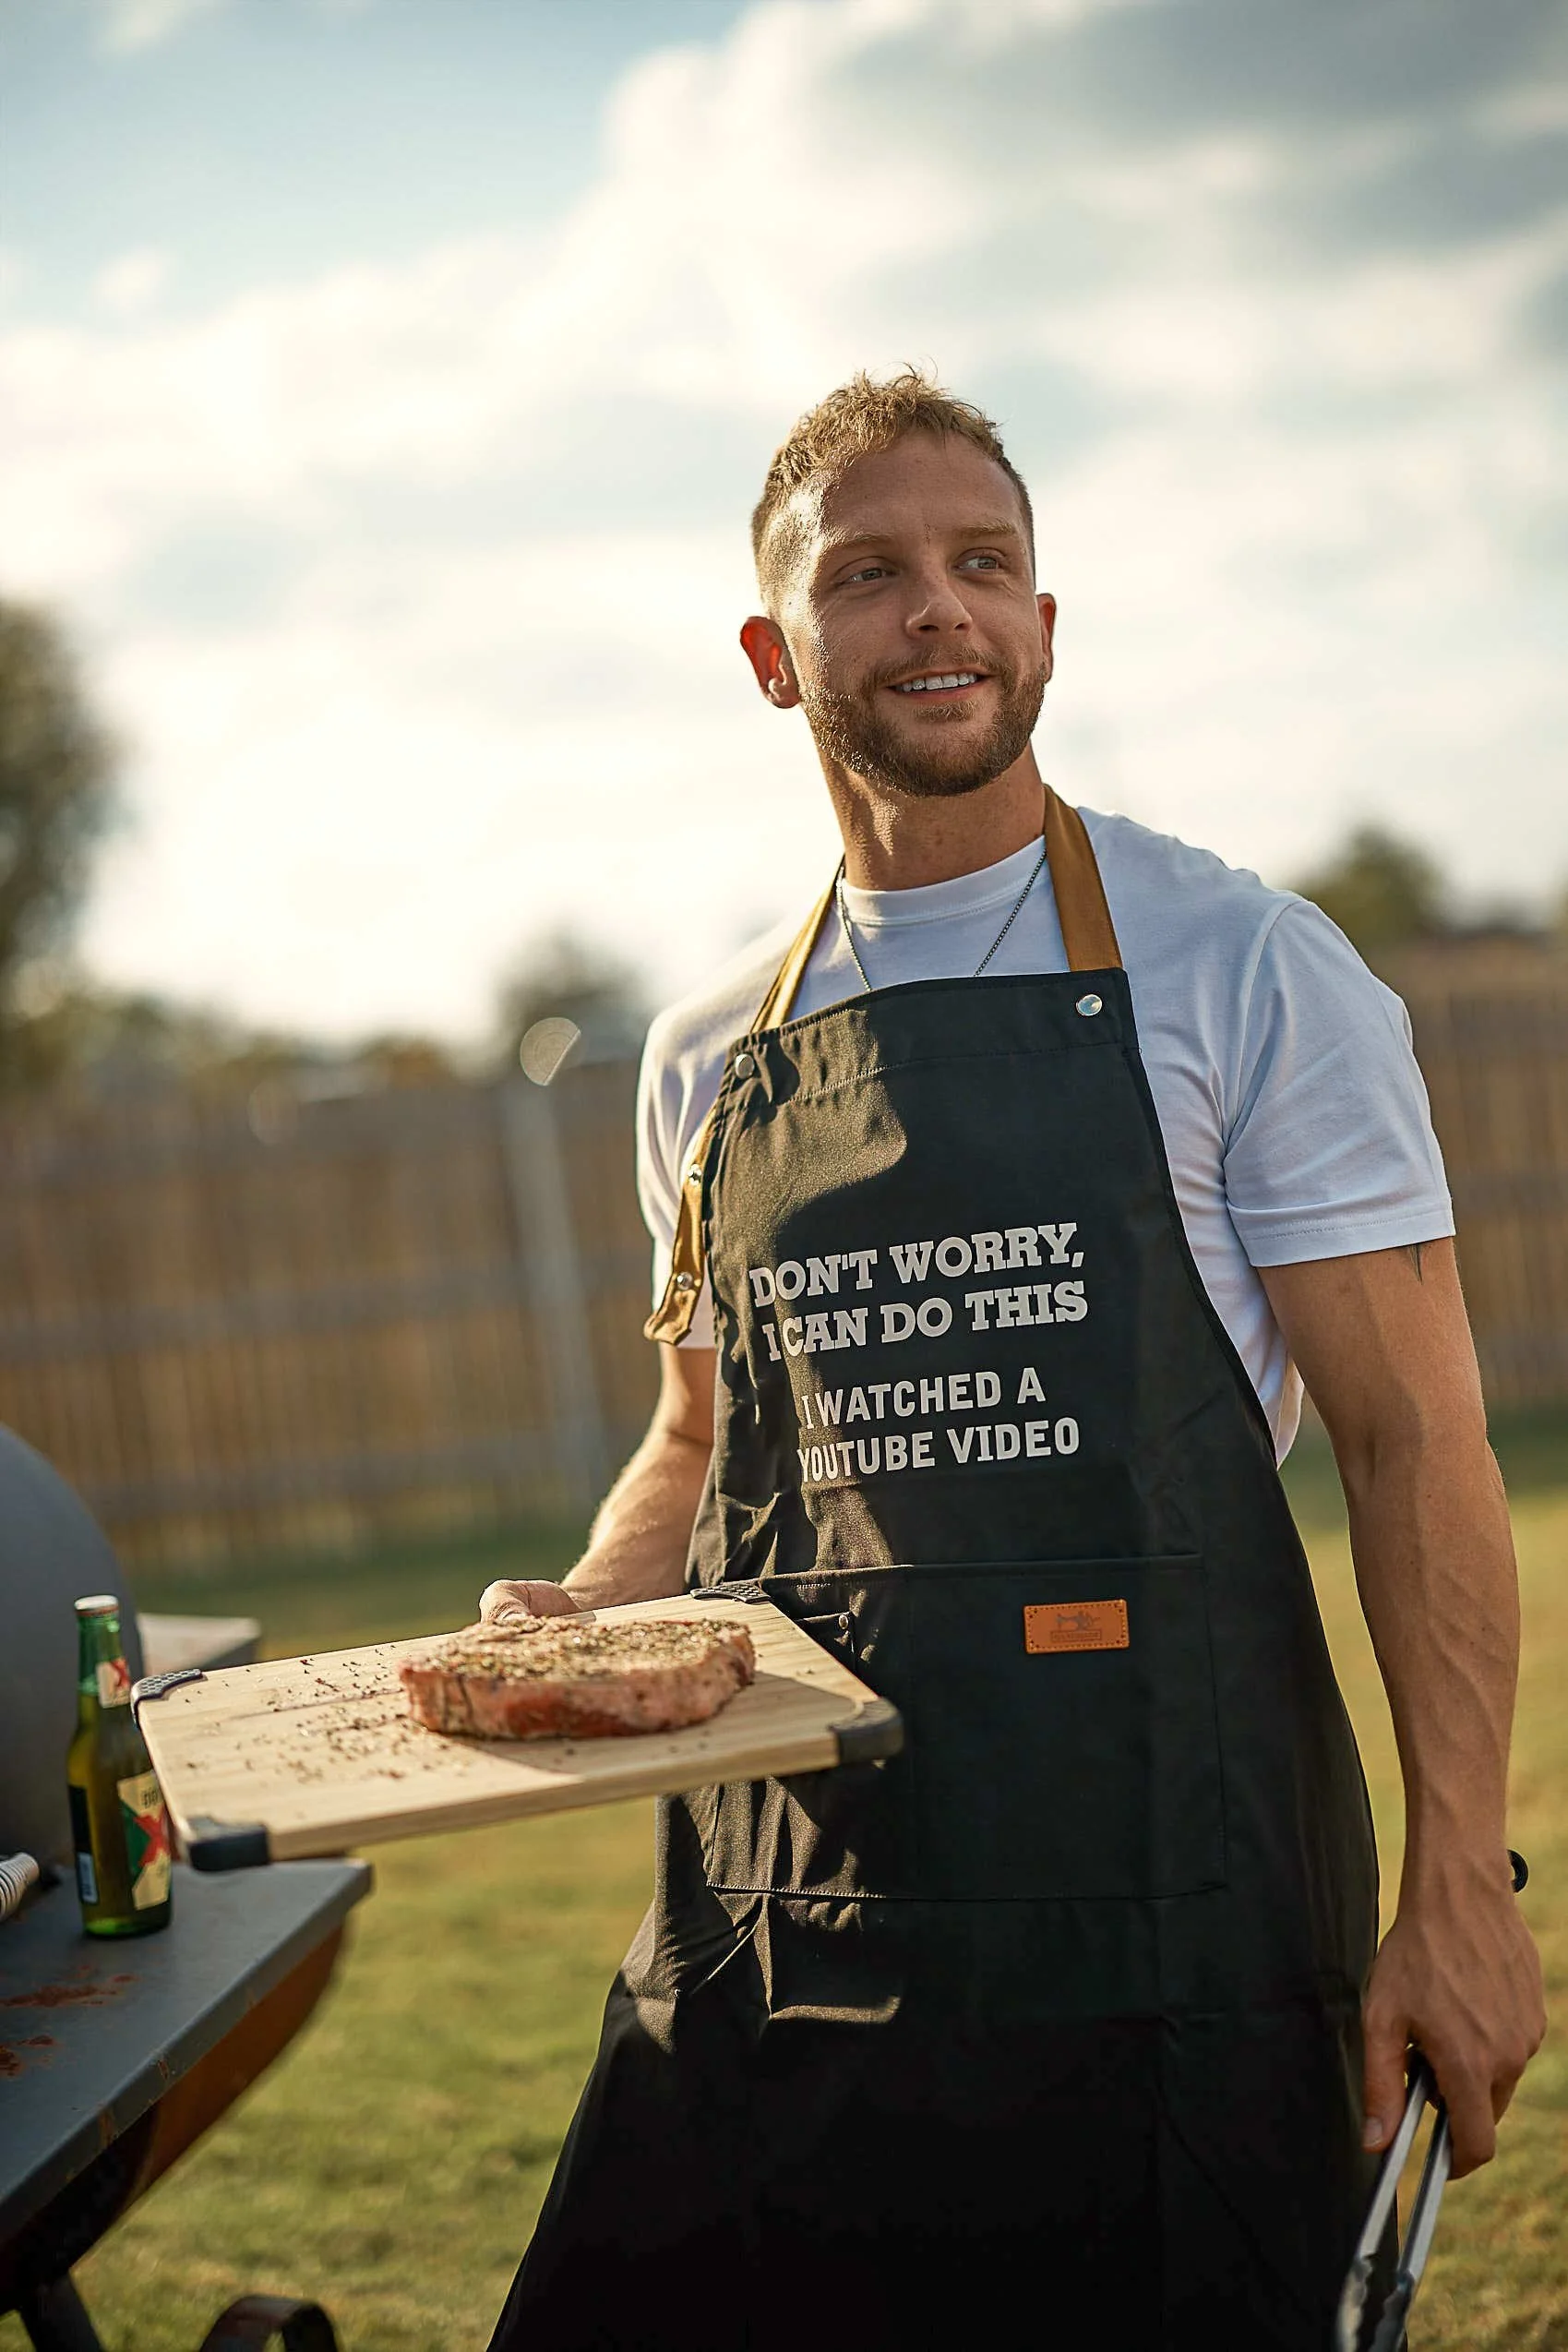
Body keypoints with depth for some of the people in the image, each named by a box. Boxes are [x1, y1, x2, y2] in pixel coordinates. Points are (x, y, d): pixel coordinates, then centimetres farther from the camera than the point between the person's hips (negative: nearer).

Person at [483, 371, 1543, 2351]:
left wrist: (1460, 1885, -11)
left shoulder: (1240, 968, -2)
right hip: (773, 1924, 4)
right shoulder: (707, 1061, 11)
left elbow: (1412, 1433, -4)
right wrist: (578, 1617, 2)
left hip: (1159, 1922, -4)